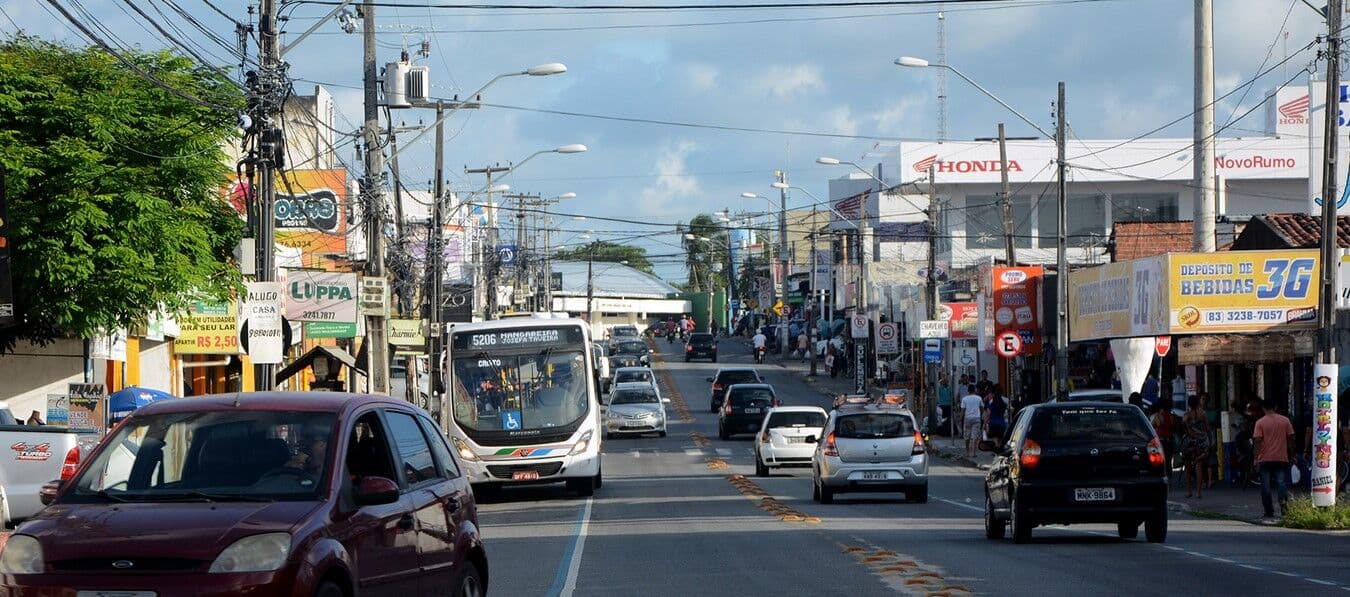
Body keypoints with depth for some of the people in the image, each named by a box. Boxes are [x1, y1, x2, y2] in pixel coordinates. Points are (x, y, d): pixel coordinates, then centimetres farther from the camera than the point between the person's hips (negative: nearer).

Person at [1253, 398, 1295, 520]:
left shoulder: (1260, 422, -4)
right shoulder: (1285, 420, 3)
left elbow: (1258, 441, -8)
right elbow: (1290, 438, 6)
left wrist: (1256, 458, -4)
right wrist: (1292, 455, 15)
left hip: (1265, 459, -2)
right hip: (1281, 458, 2)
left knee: (1266, 486, 5)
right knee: (1282, 482, 2)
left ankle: (1269, 512, 6)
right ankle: (1284, 502, -24)